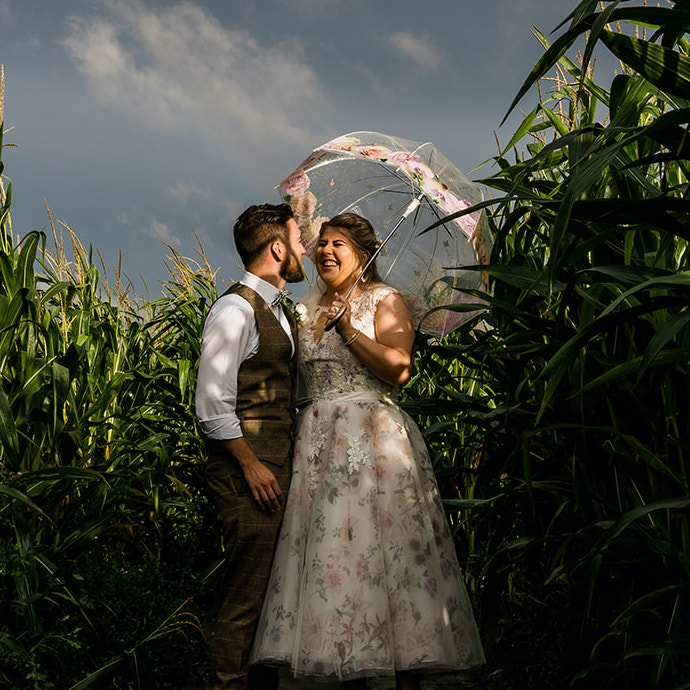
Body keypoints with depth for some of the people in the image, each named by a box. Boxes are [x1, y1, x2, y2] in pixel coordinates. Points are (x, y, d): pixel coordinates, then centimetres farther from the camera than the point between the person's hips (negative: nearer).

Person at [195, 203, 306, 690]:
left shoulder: (279, 311, 19)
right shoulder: (235, 310, -11)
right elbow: (212, 403, -17)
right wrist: (252, 465, -16)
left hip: (279, 467, 9)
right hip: (248, 471, -9)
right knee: (249, 594, -7)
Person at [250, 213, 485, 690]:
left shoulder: (384, 300, 3)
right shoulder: (310, 307, 19)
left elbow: (398, 368, -11)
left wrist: (348, 328, -13)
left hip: (373, 435, -5)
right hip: (319, 442, 5)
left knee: (384, 548, -9)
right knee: (330, 552, -1)